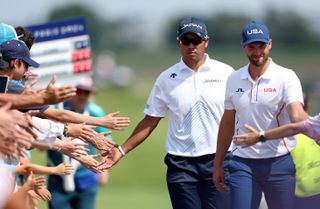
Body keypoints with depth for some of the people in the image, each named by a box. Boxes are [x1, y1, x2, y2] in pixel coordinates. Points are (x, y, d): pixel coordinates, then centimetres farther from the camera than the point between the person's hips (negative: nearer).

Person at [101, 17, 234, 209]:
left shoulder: (225, 73, 3)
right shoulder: (167, 79, 7)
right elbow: (150, 121, 9)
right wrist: (122, 150, 1)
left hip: (218, 160, -1)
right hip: (181, 164, 1)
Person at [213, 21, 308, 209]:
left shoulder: (286, 77, -6)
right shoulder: (234, 79, 9)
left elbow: (297, 115, -22)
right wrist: (218, 164, 17)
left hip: (279, 164, -3)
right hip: (242, 165, 3)